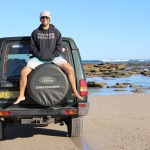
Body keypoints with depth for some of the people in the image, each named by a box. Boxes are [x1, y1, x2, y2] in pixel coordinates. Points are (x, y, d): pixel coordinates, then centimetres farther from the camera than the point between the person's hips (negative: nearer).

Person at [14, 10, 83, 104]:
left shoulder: (56, 32, 6)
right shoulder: (35, 32, 7)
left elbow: (59, 46, 4)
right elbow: (32, 47, 8)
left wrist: (53, 55, -12)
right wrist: (39, 55, -10)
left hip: (53, 57, -1)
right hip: (39, 58, 1)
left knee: (70, 69, -24)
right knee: (24, 72, -20)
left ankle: (75, 92, -10)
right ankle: (21, 96, -5)